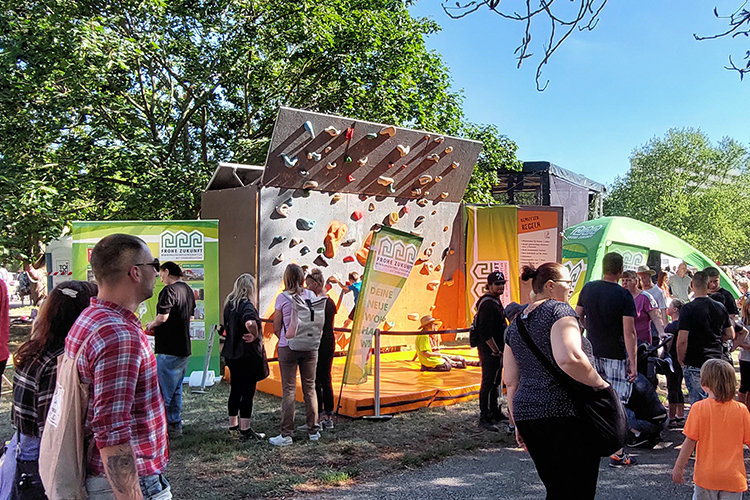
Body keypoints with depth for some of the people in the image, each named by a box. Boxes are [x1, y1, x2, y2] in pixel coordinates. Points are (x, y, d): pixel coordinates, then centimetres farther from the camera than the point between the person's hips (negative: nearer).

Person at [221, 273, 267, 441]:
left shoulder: (229, 304, 8)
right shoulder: (246, 305, -17)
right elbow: (250, 323, -37)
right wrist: (255, 336, -21)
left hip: (231, 353, 8)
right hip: (247, 354, -8)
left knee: (235, 390, 18)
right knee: (248, 391, -1)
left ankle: (233, 424, 30)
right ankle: (245, 431, 5)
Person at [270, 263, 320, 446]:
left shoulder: (282, 298, -7)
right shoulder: (311, 296, 1)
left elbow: (276, 328, -1)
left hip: (288, 348, -3)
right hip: (310, 347, 3)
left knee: (288, 390, 1)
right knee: (310, 388, 11)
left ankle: (286, 435, 3)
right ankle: (313, 430, 18)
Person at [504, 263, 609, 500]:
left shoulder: (515, 325, 15)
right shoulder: (559, 310, -7)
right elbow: (569, 358, -25)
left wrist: (519, 423, 19)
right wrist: (599, 383, -11)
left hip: (526, 415, 8)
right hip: (566, 415, -7)